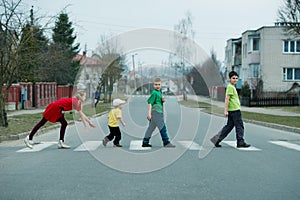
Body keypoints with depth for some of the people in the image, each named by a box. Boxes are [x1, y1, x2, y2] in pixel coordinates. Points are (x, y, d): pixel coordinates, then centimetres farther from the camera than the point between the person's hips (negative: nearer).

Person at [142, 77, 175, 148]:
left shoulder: (159, 92, 17)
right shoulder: (154, 93, -10)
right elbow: (150, 103, -15)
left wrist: (163, 100, 5)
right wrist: (149, 113, -21)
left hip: (159, 113, 10)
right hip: (155, 112, -10)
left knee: (151, 127, 11)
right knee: (162, 127, -9)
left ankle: (145, 142, 15)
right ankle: (166, 142, -8)